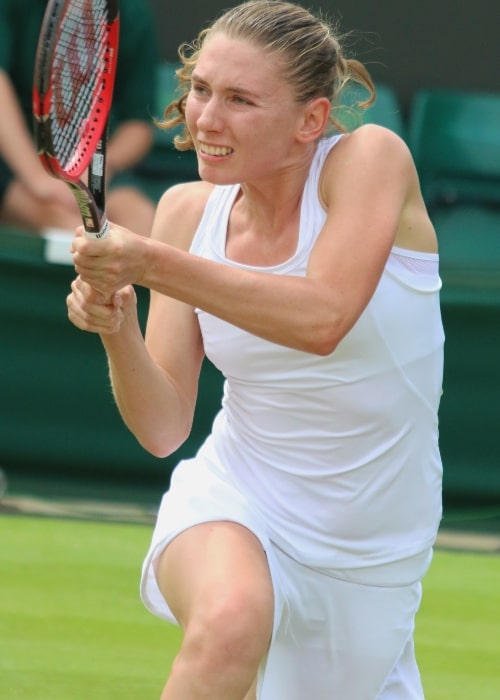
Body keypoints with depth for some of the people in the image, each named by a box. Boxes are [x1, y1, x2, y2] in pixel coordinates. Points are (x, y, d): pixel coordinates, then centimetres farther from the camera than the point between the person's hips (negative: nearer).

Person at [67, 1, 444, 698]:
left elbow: (323, 319, -31)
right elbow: (163, 428, -3)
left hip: (368, 560, 0)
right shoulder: (188, 211, -2)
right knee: (230, 620, -34)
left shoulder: (369, 159, -13)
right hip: (234, 509, 0)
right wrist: (116, 329, -22)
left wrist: (152, 265, -35)